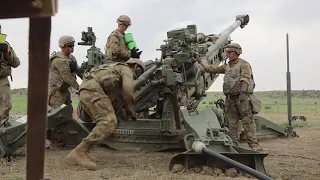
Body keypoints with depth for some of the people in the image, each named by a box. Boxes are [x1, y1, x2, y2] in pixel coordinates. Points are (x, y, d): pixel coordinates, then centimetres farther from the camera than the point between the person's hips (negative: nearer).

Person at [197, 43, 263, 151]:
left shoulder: (244, 64, -1)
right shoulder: (226, 67, 19)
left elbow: (245, 78, -15)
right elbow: (210, 69, 25)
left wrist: (243, 91, -28)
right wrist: (200, 60, 26)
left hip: (243, 97, -7)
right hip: (230, 98, 7)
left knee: (247, 122, -9)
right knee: (232, 124, 5)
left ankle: (254, 145, -9)